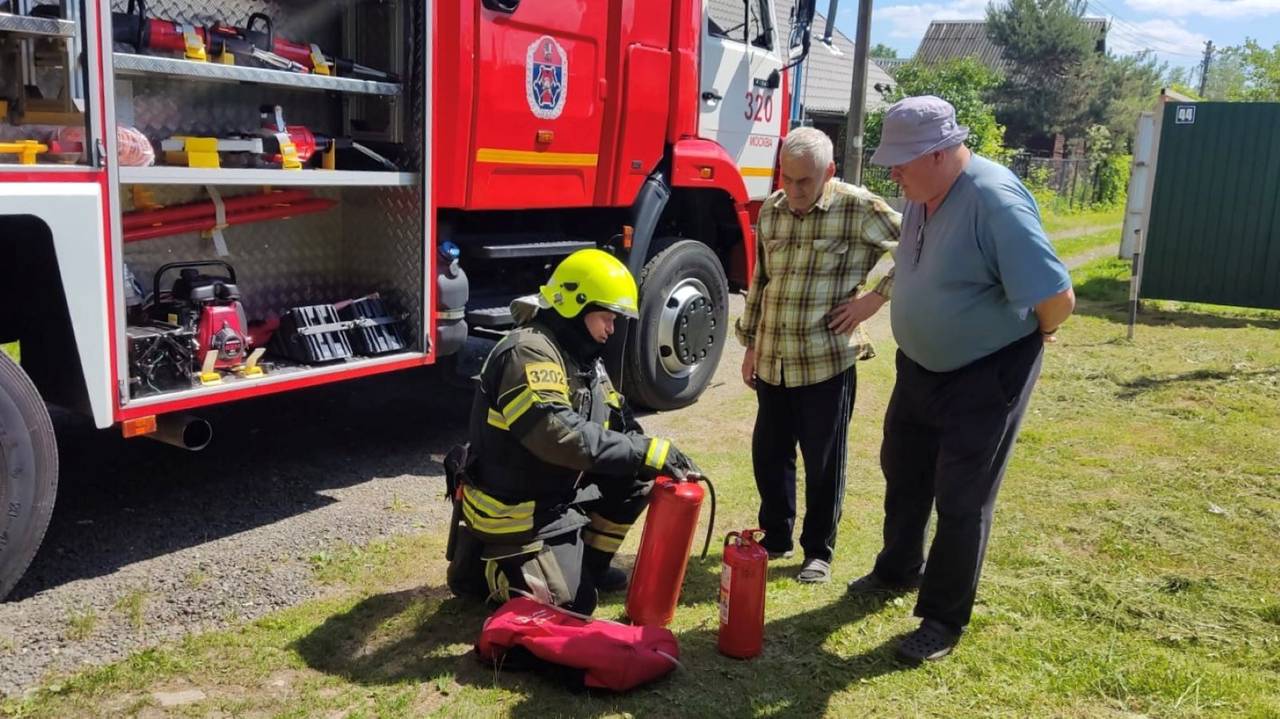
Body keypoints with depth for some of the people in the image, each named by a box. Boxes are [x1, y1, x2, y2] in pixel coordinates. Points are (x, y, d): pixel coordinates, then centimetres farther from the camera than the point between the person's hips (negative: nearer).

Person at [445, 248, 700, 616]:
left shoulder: (581, 354, 7)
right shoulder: (529, 352, -25)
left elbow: (618, 422, 7)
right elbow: (559, 434, -37)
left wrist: (661, 458, -12)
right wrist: (646, 452, -36)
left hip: (558, 493, 9)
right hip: (515, 510, -9)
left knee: (634, 477, 0)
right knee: (574, 603, -10)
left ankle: (588, 563, 16)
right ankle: (481, 563, 9)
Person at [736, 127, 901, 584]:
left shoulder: (859, 209, -10)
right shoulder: (771, 210, 8)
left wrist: (876, 297, -10)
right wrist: (751, 344, 16)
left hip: (827, 361, -5)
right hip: (772, 361, 5)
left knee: (823, 463, 7)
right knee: (768, 453, 14)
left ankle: (819, 551, 24)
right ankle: (776, 536, 33)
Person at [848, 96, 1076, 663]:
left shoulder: (995, 201, -30)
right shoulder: (922, 195, -3)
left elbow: (1057, 299, -31)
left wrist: (1035, 334, -13)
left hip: (986, 374, -9)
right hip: (920, 363, 9)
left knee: (961, 499, 2)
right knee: (902, 473, 22)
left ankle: (944, 620, 18)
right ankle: (899, 571, 44)